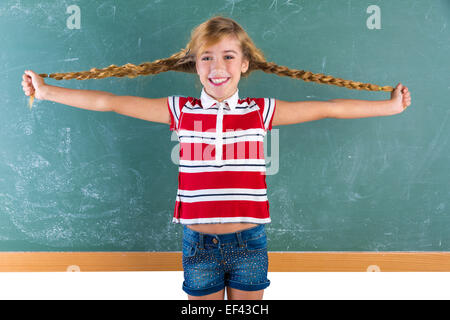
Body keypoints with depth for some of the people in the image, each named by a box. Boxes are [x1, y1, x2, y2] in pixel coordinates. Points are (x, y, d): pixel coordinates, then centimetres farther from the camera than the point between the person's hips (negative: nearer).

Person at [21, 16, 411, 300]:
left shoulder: (261, 111, -2)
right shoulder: (181, 111, -2)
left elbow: (329, 108, 1)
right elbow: (109, 102, -1)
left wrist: (390, 105, 4)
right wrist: (47, 92, 0)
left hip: (249, 242, 0)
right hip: (199, 243, 0)